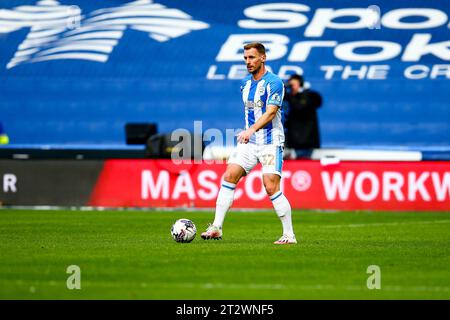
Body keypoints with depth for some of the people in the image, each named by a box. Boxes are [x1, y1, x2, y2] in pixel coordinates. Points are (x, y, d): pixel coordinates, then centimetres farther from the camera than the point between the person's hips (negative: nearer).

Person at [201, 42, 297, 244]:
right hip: (249, 141, 7)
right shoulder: (245, 84, 12)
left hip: (271, 142, -7)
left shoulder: (274, 82, -12)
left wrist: (251, 129, -35)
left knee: (271, 188, -13)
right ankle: (216, 228, -5)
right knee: (229, 176, -7)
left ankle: (289, 235, -3)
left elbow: (270, 112, -23)